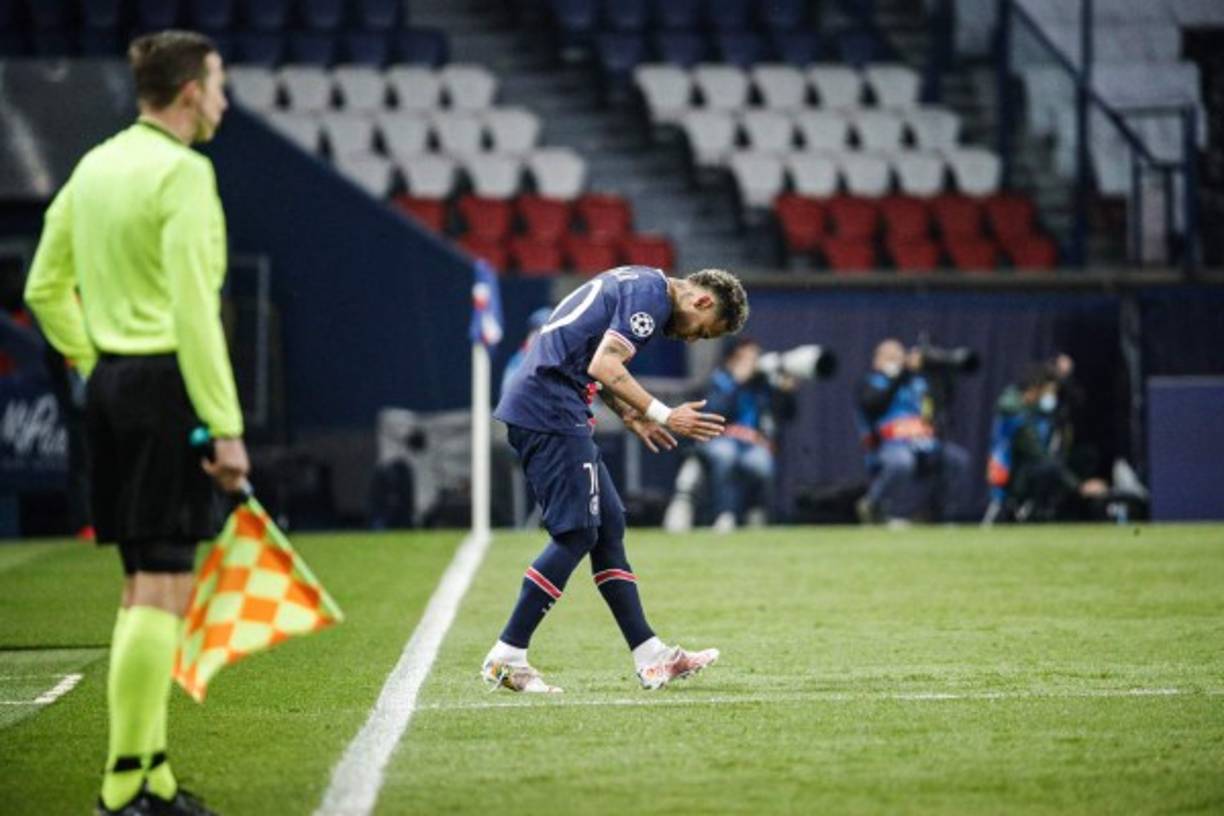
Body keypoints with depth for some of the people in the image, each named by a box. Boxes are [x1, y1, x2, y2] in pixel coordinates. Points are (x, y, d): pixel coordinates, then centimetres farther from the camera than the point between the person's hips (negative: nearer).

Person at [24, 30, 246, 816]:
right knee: (163, 589, -7)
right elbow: (193, 309, -18)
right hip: (169, 384, -9)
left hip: (111, 386, 9)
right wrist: (226, 427, -18)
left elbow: (45, 289, 18)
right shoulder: (182, 172, -12)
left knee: (143, 588, 13)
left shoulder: (94, 167, 13)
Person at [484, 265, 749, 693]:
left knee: (608, 525, 10)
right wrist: (663, 416, -18)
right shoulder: (652, 295, -11)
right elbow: (604, 367, -21)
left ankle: (650, 656, 11)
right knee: (576, 534, -8)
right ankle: (506, 658, -5)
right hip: (550, 412, -11)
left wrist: (628, 414, 25)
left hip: (532, 411, 11)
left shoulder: (638, 283, 20)